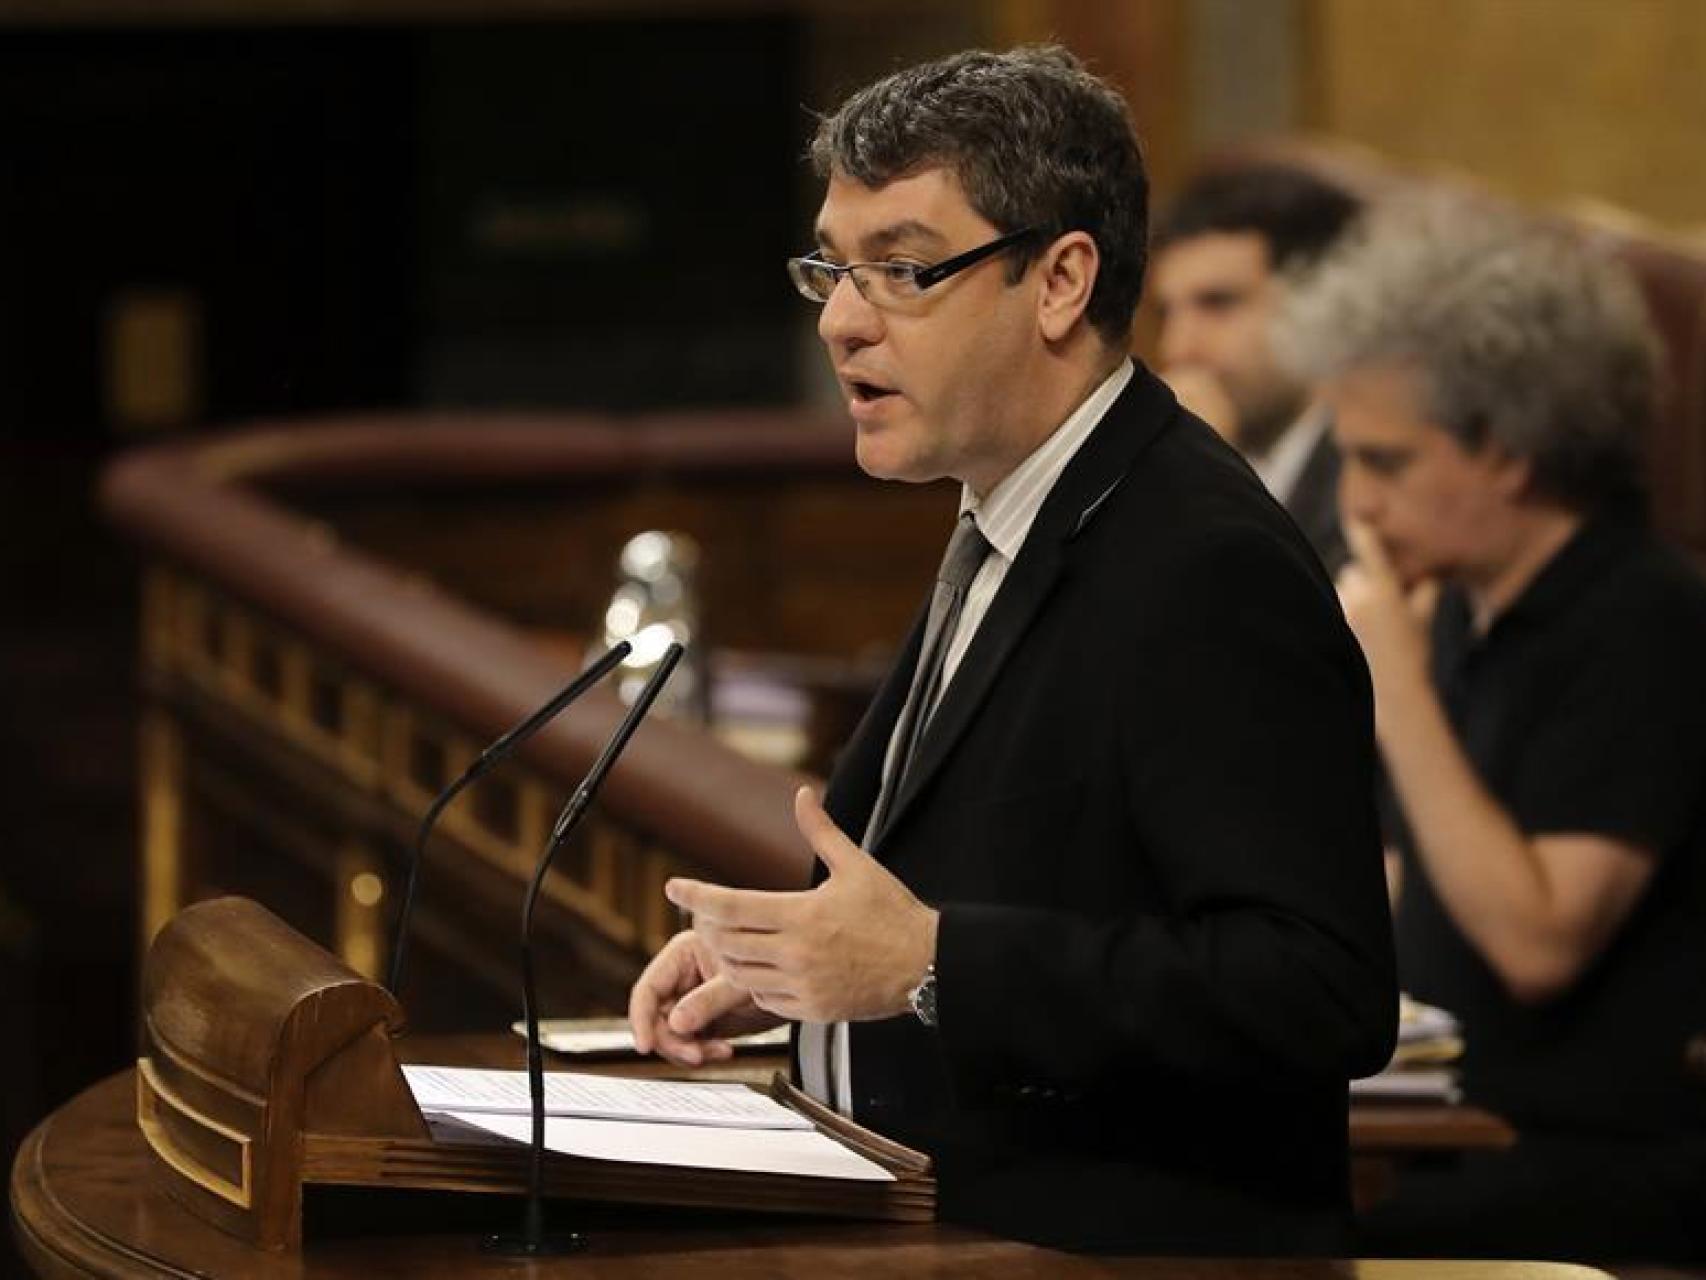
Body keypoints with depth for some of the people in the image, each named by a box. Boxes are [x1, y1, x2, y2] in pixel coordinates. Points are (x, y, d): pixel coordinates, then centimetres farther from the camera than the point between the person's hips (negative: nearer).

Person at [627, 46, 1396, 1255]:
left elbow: (1320, 991, -22)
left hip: (1111, 1241, -8)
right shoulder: (1012, 538, 15)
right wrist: (785, 963, 9)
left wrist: (928, 966, -22)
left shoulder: (1210, 570, -15)